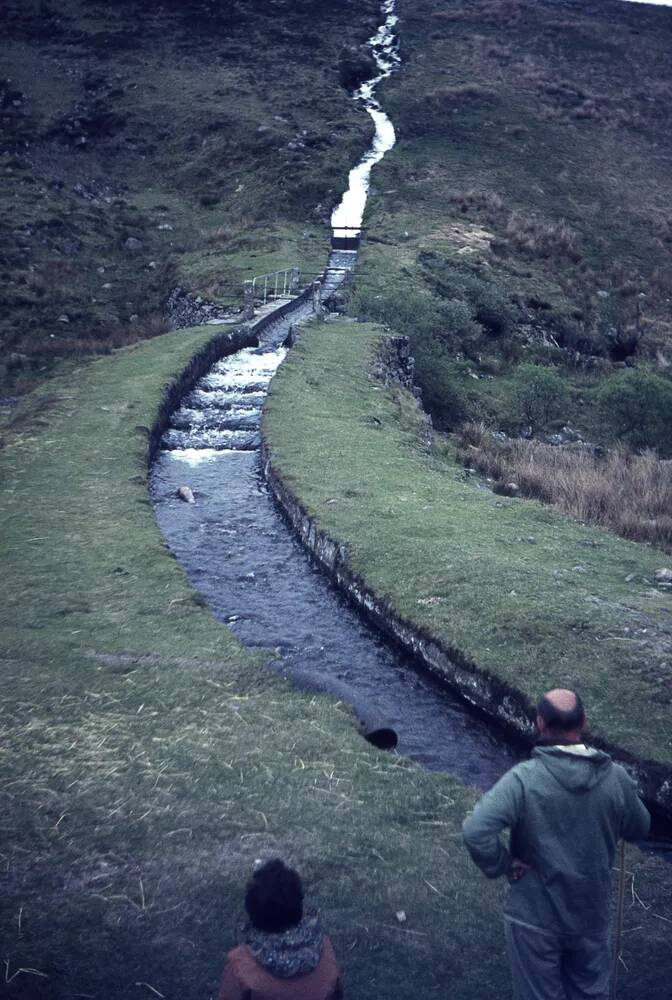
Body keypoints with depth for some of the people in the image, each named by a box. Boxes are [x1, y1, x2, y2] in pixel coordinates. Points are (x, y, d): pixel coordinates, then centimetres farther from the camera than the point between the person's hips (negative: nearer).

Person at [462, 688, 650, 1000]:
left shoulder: (523, 779, -24)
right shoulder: (616, 777, -13)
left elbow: (475, 831, -33)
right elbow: (638, 829, 5)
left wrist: (502, 864, -15)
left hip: (535, 917, -3)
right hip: (592, 915, 3)